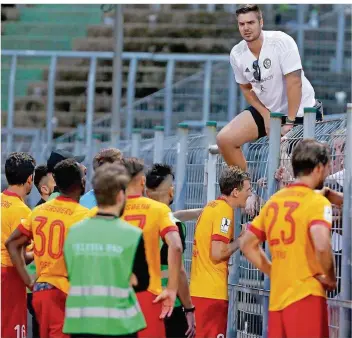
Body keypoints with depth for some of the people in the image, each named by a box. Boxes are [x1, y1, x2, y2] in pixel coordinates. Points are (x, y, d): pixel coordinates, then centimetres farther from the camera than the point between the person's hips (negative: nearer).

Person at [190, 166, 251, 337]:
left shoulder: (211, 206, 16)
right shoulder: (225, 211, -12)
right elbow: (218, 253, -18)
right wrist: (241, 240, -4)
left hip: (198, 289, 9)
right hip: (212, 292, -9)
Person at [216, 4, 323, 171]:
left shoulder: (282, 41, -22)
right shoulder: (236, 54, -6)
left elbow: (294, 82, -24)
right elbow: (246, 89, 8)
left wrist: (289, 122, -24)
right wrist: (266, 116, -6)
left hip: (300, 109, -5)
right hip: (266, 109, 5)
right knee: (224, 139, -8)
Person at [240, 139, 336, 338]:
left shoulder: (274, 201, 13)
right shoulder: (316, 201, -8)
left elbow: (248, 244, 18)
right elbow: (322, 245, -24)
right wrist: (329, 277, -8)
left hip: (277, 297, 7)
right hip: (306, 296, -7)